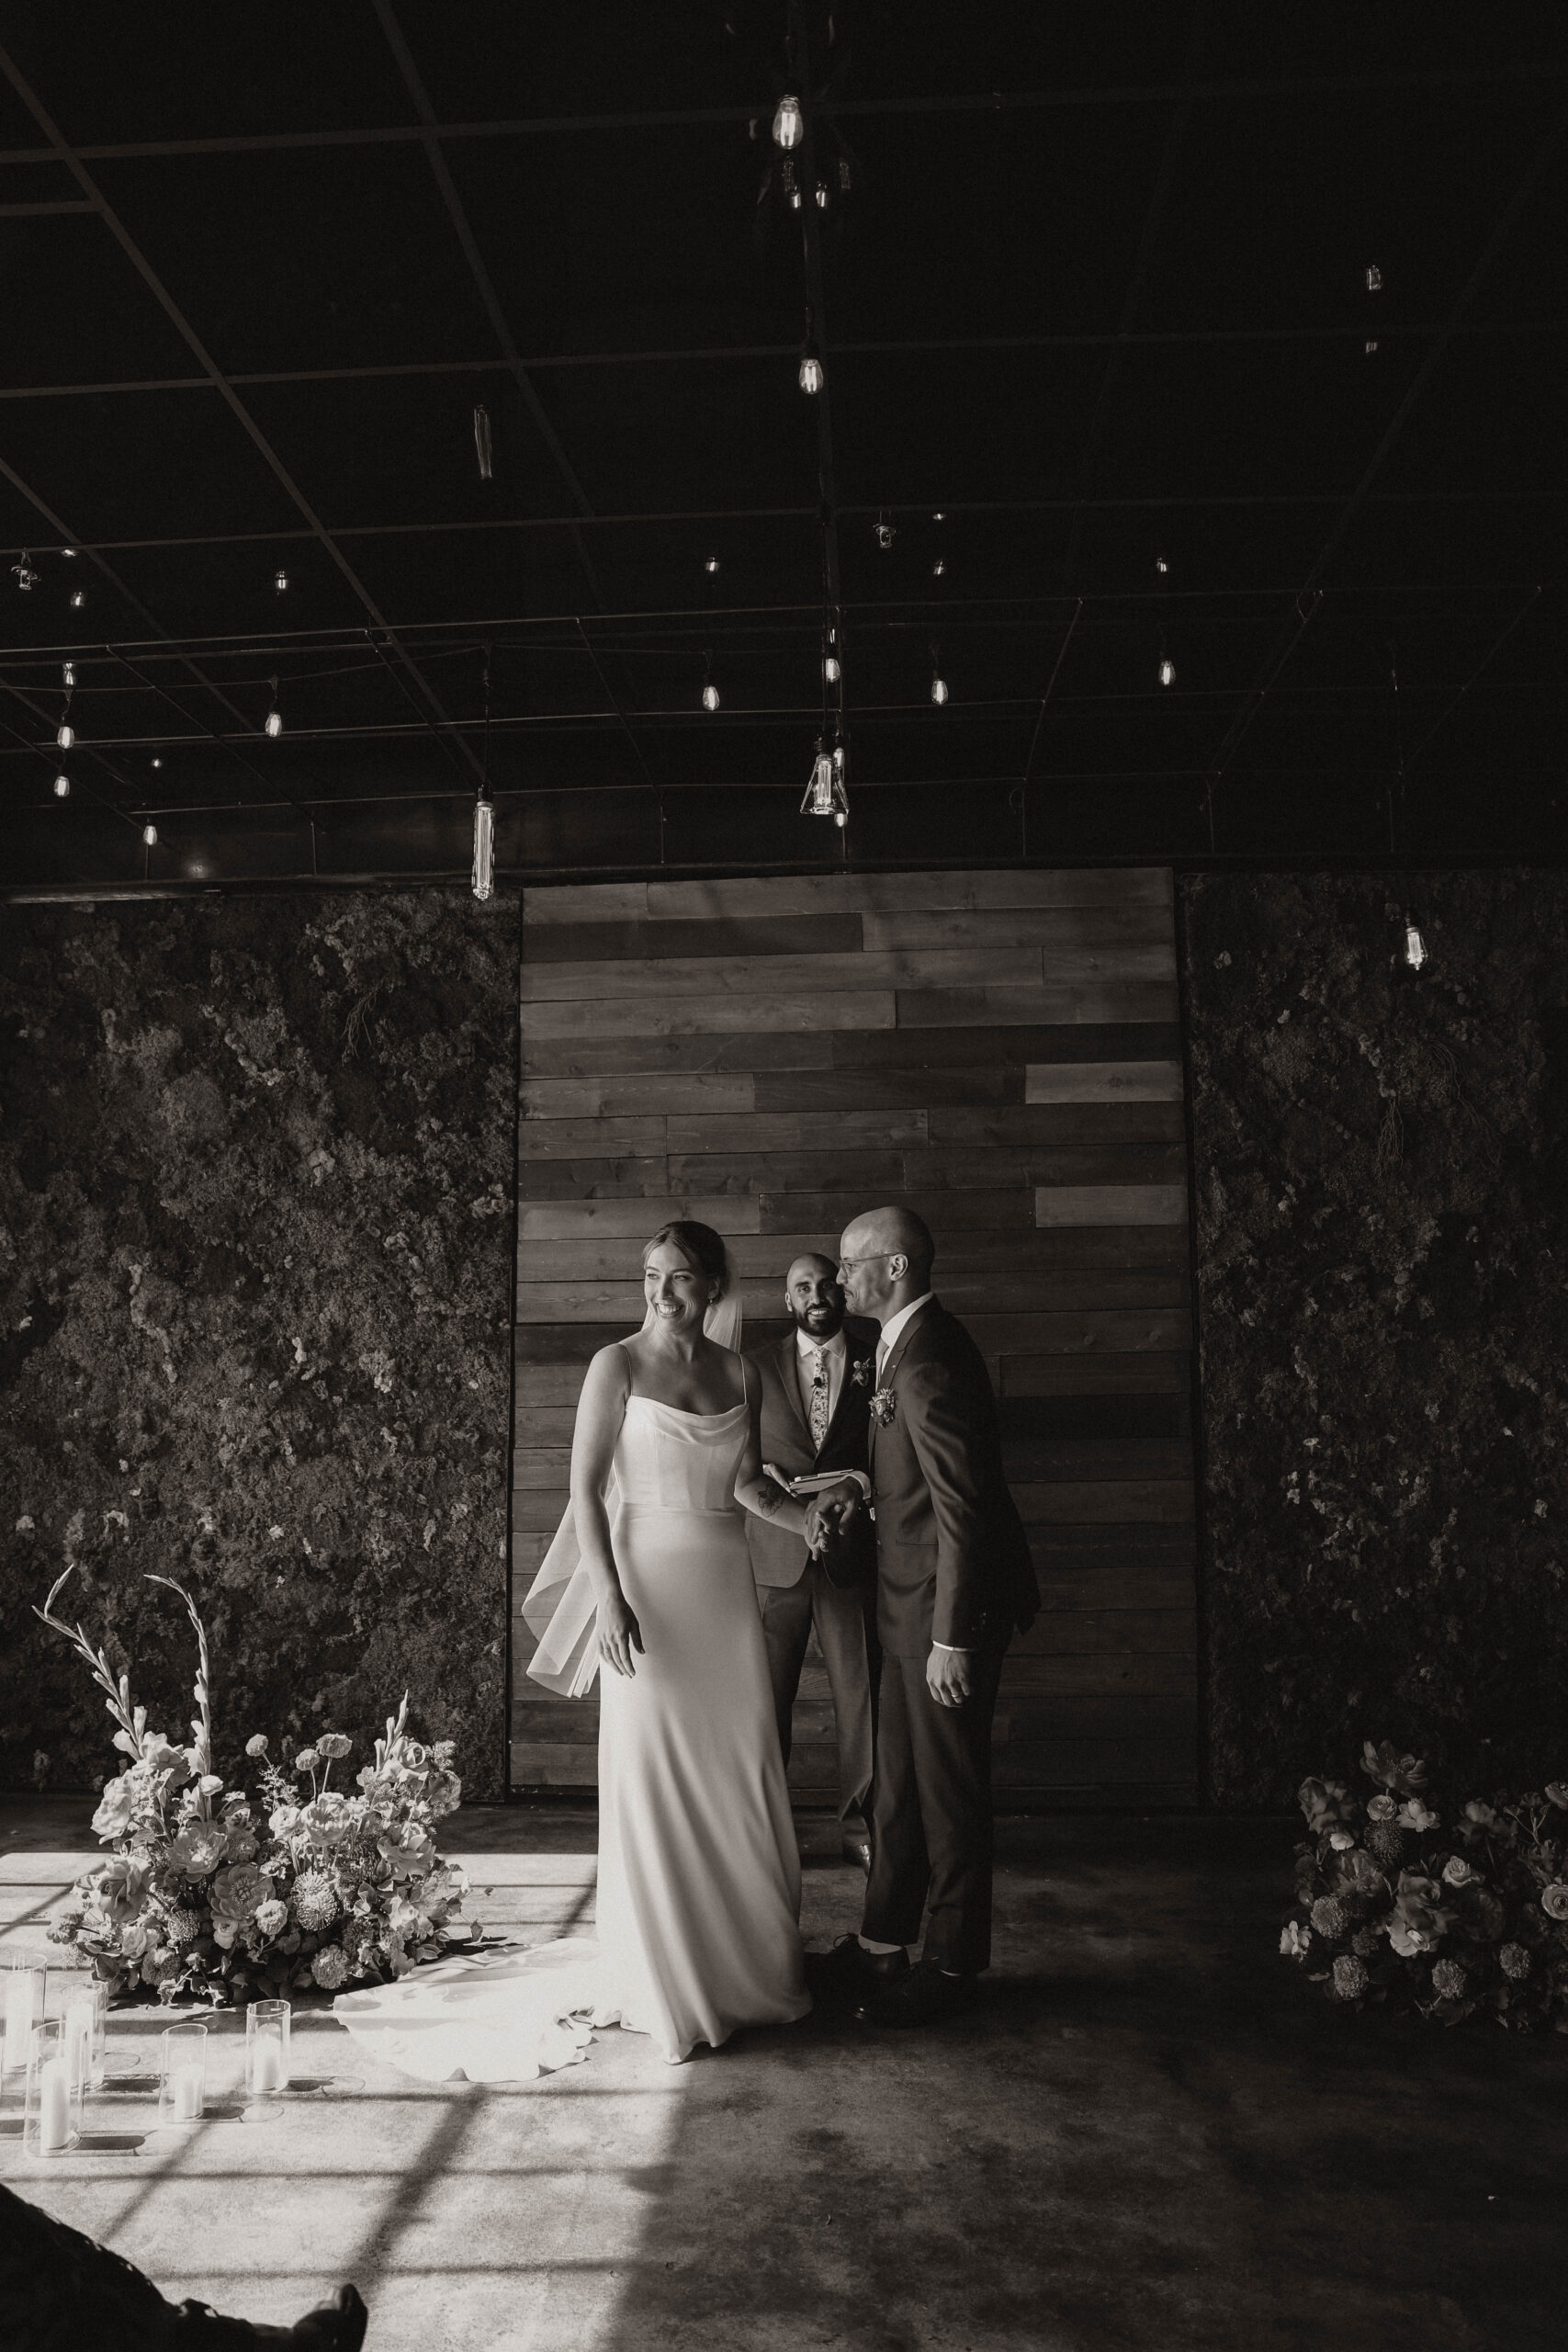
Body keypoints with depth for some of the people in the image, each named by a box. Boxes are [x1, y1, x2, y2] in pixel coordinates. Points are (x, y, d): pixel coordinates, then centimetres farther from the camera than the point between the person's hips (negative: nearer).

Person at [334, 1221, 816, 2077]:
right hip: (647, 1584, -4)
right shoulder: (618, 1365, -5)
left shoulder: (742, 1376, 8)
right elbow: (586, 1488, -8)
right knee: (649, 1783, 0)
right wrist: (610, 1600, -17)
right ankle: (659, 1982, 16)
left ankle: (746, 1968, 25)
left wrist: (816, 1523, 5)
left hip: (726, 1588, 4)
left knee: (739, 1784, 8)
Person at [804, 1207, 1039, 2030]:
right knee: (899, 1778, 19)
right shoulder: (907, 1344, 10)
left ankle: (951, 1965, 21)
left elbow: (960, 1501, -25)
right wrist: (859, 1489, 2)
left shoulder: (928, 1358, -23)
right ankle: (883, 1943, 32)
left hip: (950, 1603, -10)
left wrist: (953, 1636, -23)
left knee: (948, 1787, 5)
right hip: (916, 1600, 10)